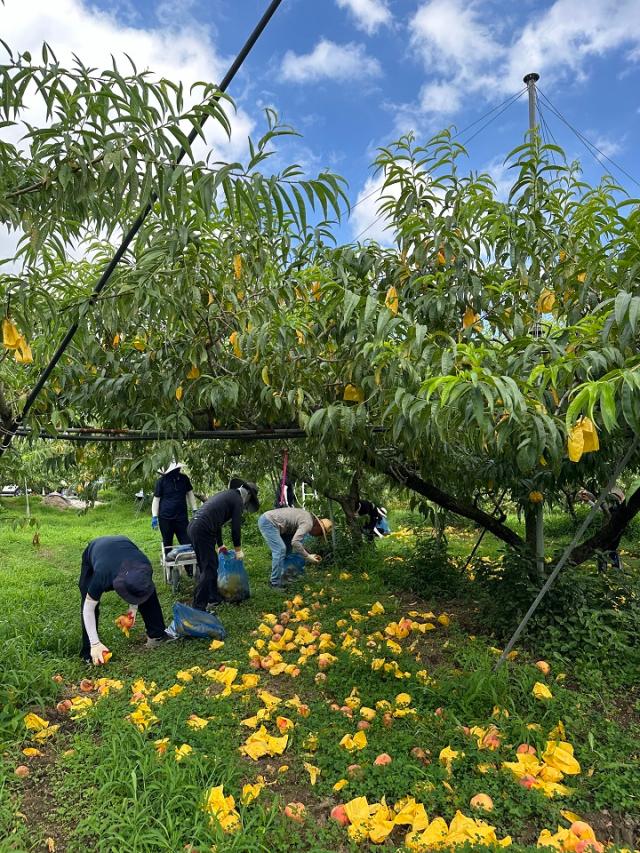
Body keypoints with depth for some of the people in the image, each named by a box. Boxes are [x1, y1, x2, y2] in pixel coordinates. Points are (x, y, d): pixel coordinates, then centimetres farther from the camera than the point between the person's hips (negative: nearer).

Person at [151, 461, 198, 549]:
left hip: (182, 516, 2)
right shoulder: (162, 481, -7)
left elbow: (190, 494, 11)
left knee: (187, 543, -1)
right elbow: (156, 499, -3)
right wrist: (154, 517, -9)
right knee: (167, 544, 10)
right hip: (165, 518, -2)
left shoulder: (184, 478, 1)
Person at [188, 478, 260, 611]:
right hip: (203, 531, -9)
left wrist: (220, 545, 43)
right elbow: (235, 528, 0)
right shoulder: (237, 500, 0)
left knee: (211, 564, 19)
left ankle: (214, 597, 30)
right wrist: (238, 550, 15)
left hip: (193, 527, 9)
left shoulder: (226, 495, 27)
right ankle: (198, 607, -3)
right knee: (208, 569, -4)